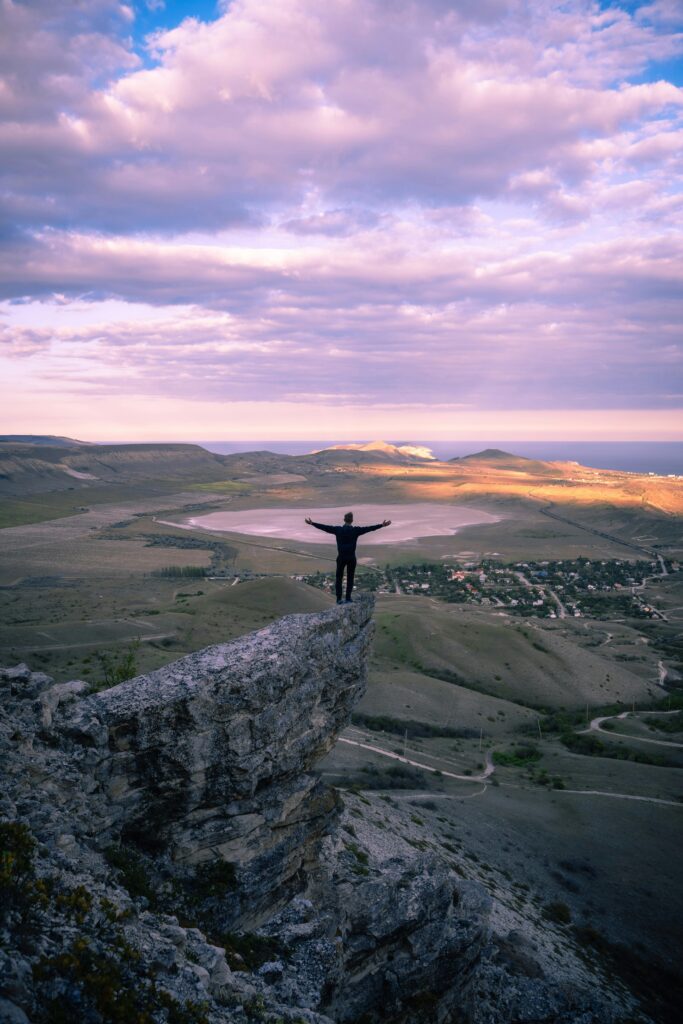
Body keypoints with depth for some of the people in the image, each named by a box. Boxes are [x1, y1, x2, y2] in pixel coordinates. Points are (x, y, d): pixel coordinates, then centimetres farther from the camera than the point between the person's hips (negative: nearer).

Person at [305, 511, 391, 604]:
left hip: (341, 558, 1)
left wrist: (312, 523, 8)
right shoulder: (356, 530, -5)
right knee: (350, 578, 10)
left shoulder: (338, 530, -2)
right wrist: (382, 525, -4)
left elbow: (325, 527, 0)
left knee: (339, 578, 10)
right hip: (351, 558, -1)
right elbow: (369, 528, -7)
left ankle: (339, 599, 6)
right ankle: (348, 598, 7)